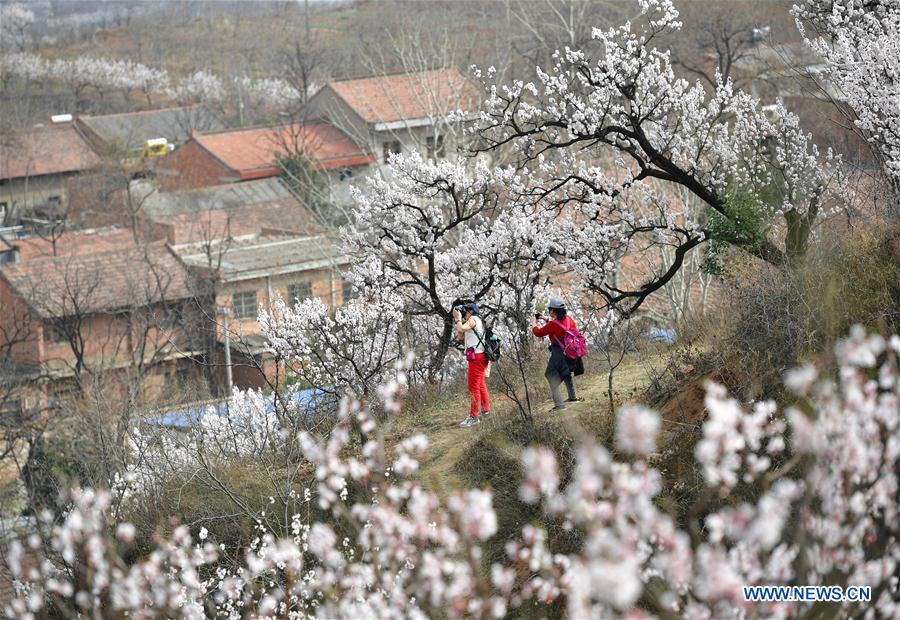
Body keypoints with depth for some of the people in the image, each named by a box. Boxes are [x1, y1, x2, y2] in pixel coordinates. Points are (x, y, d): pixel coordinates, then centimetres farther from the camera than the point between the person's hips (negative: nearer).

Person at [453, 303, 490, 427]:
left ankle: (474, 416, -13)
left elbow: (461, 329, -24)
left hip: (476, 357, -11)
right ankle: (485, 409, 35)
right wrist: (458, 321, 14)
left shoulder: (473, 319, -7)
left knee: (474, 387, -11)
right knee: (480, 385, 22)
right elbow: (461, 337, 22)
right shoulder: (477, 322, 21)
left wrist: (458, 318, -8)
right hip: (479, 357, 11)